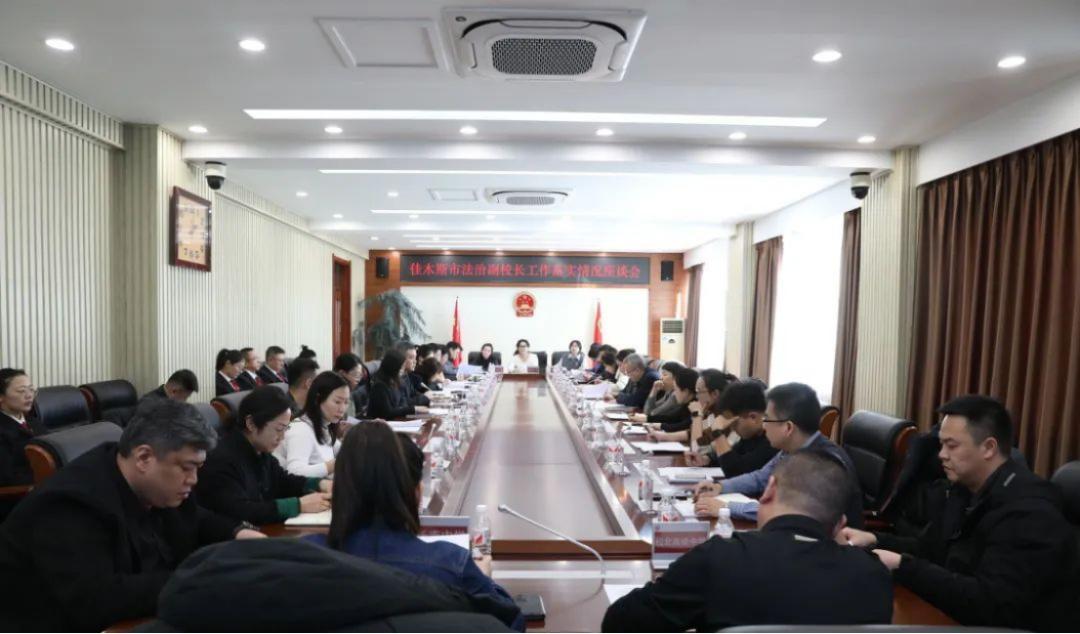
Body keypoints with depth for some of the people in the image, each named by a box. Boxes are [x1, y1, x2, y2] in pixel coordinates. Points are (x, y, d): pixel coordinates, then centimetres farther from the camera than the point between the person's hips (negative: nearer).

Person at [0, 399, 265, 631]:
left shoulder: (160, 487, -3)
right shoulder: (72, 505, -27)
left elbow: (196, 522, 14)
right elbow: (94, 602, -36)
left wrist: (240, 533, -6)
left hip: (133, 623, 7)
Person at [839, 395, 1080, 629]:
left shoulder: (1029, 513, -23)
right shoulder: (964, 490, 4)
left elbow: (991, 605, -31)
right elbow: (928, 550, 11)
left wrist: (902, 566, -30)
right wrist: (874, 541, -5)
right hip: (969, 625, 7)